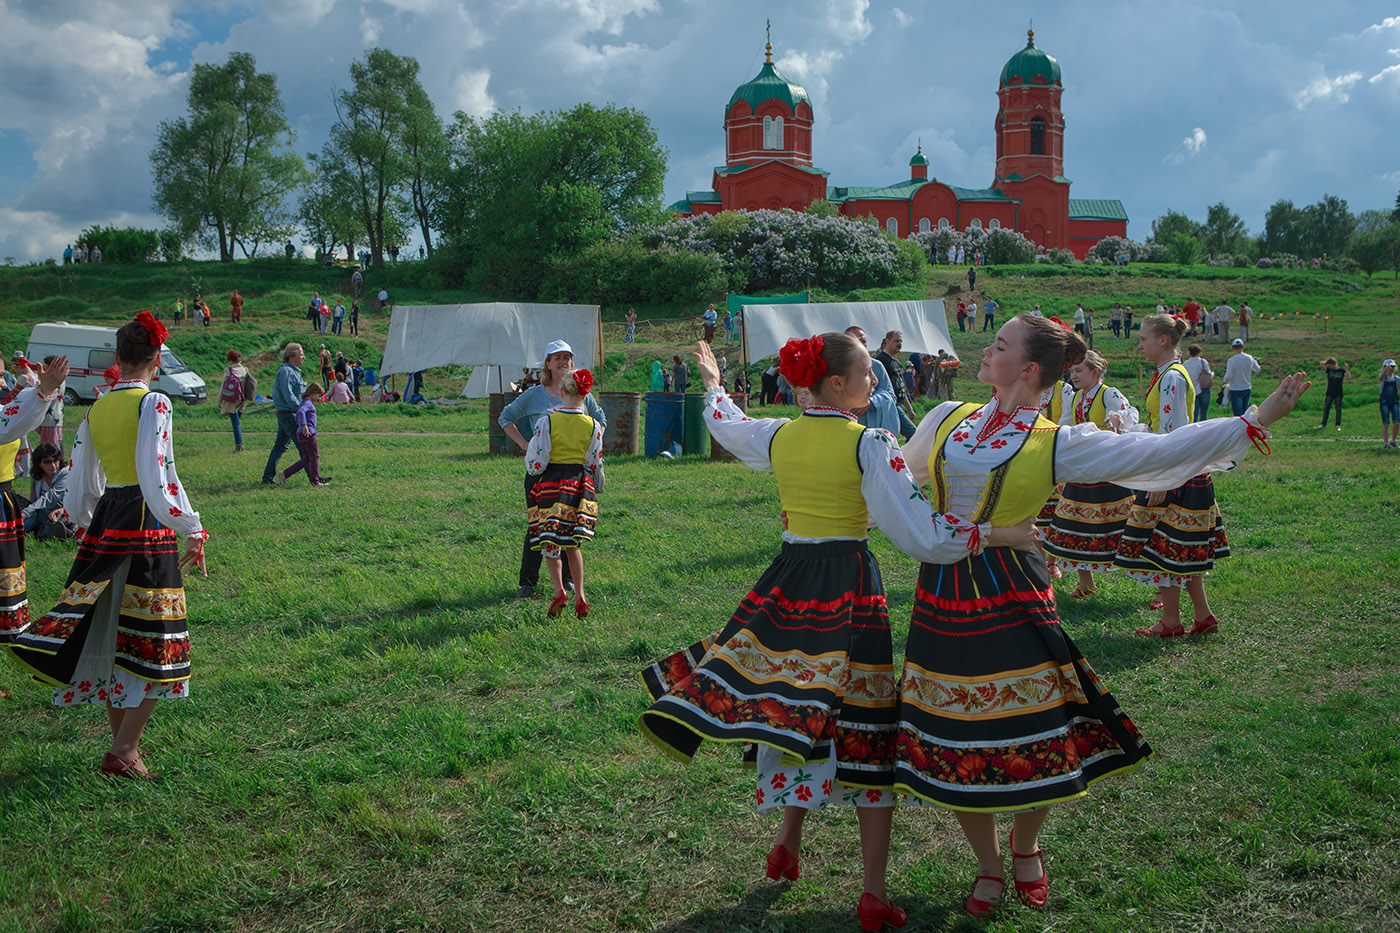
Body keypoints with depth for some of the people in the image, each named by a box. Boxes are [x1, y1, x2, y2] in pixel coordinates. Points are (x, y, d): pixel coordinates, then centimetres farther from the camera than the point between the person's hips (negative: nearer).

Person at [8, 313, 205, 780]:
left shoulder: (95, 410, 10)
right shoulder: (153, 403, -10)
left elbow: (79, 489, 16)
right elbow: (158, 478, -18)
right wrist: (194, 531, -11)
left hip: (103, 525, 7)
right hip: (148, 527, -7)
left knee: (110, 637, 14)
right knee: (152, 645, 2)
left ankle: (125, 745, 23)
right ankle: (122, 753, 1)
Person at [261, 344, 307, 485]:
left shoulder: (294, 371, 18)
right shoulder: (286, 371, -15)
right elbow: (288, 395, -20)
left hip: (285, 414, 10)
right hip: (287, 414, -10)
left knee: (281, 445, 11)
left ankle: (267, 477, 14)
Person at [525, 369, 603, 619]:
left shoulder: (547, 422, -11)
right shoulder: (592, 425, -2)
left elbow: (535, 464, -10)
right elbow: (595, 463, 6)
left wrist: (531, 462, 11)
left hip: (551, 482, -3)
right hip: (581, 484, 3)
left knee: (550, 542, 8)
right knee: (572, 544, 16)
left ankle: (559, 589, -10)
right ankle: (579, 595, 10)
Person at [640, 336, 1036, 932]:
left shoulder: (778, 436, 4)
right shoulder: (870, 446, -12)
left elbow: (723, 424, 27)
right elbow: (921, 535, -17)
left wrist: (713, 383, 47)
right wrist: (1004, 535, -13)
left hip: (788, 581, 5)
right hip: (849, 587, -5)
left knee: (795, 712, 21)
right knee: (860, 727, 2)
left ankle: (788, 846, 34)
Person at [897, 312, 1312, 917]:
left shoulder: (1057, 445, -5)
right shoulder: (948, 419, 7)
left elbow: (1159, 451, -8)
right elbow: (899, 477, 23)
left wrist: (1256, 420, -11)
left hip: (1010, 595, -3)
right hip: (943, 595, 3)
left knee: (1030, 738, 2)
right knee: (954, 742, 7)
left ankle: (1025, 847, 34)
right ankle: (989, 867, 30)